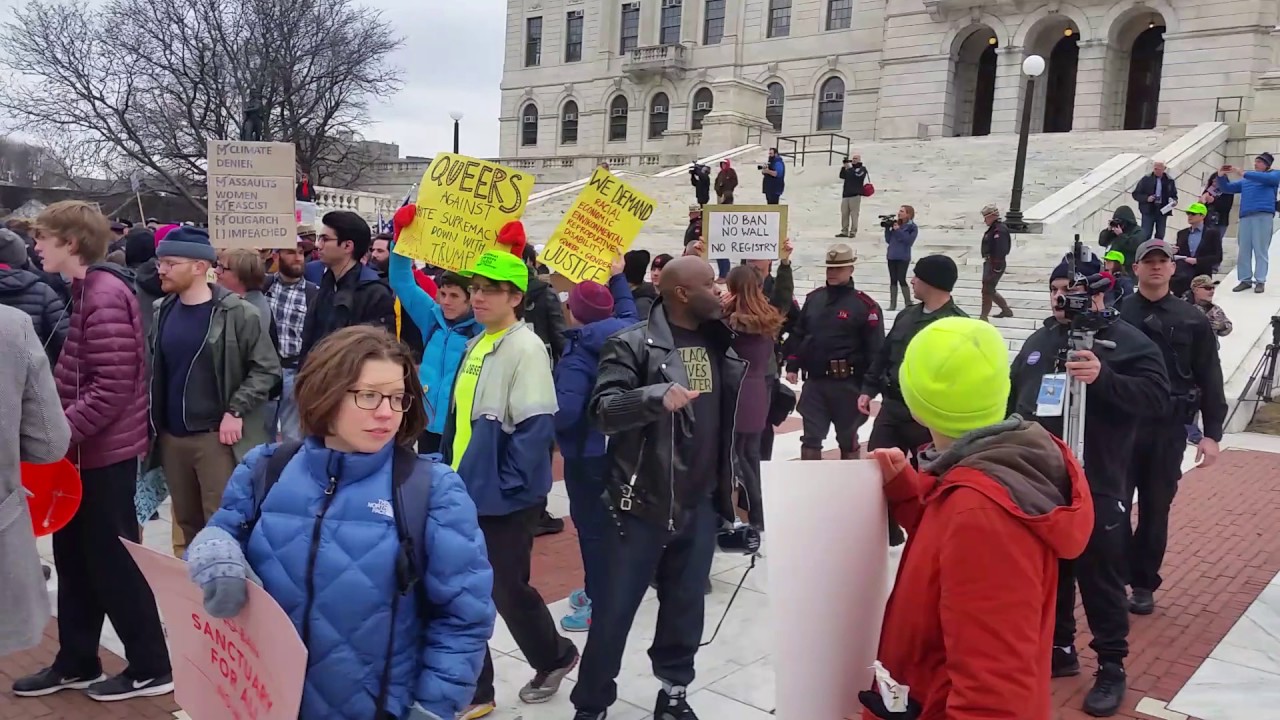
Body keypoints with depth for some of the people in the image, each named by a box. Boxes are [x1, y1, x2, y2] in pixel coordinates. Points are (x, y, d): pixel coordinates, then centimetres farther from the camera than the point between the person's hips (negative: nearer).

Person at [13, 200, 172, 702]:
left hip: (105, 450, -9)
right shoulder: (83, 291, 12)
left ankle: (151, 668, 14)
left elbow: (114, 387, -25)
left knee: (113, 562, 1)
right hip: (82, 447, 9)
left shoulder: (105, 295, -19)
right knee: (74, 557, 17)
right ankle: (76, 663, 31)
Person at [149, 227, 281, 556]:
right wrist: (153, 423, 11)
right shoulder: (162, 311, 8)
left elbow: (267, 369, -8)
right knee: (187, 525, 15)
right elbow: (154, 370, 18)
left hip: (216, 436, -6)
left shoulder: (238, 313, -9)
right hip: (171, 437, 6)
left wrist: (236, 410, -15)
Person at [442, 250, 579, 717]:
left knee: (507, 589, 7)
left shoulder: (525, 348, -16)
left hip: (505, 498, -8)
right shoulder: (475, 345, 11)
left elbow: (536, 427, -21)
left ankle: (554, 657, 34)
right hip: (469, 491, 8)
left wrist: (507, 485, -19)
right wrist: (450, 471, 13)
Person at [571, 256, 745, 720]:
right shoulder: (634, 344, -9)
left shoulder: (719, 345, 10)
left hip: (700, 502, 5)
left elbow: (743, 409, 20)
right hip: (643, 502, -5)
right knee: (615, 607, 5)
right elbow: (603, 410, -20)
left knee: (686, 604, 16)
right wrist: (658, 395, -32)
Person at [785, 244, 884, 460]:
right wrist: (792, 366, 8)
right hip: (814, 381, 4)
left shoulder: (865, 305, -9)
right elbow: (798, 334, 14)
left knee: (848, 440, 11)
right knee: (811, 438, 6)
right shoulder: (813, 298, 8)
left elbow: (875, 348, -10)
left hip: (846, 384, -4)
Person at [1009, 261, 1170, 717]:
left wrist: (1103, 378, -28)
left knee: (1101, 578, 5)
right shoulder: (1038, 342, 12)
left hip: (1097, 487, -5)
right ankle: (1059, 649, 32)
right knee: (1048, 572, 15)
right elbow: (1011, 399, 18)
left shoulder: (1129, 341, -4)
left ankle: (1111, 667, 19)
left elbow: (1157, 398, -15)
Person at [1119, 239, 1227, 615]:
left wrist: (1211, 433, 0)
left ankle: (1144, 583, 23)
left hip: (1168, 427, 1)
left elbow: (1209, 379, 5)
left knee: (1155, 509, 10)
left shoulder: (1192, 320, 4)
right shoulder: (1116, 315, -1)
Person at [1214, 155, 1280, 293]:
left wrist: (1242, 174, -12)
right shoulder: (1245, 181, 28)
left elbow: (1266, 178, -9)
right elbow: (1227, 188, 27)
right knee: (1244, 250, -1)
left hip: (1263, 215, -5)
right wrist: (1221, 176, 8)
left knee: (1261, 250, -8)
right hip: (1245, 217, 5)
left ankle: (1260, 281, -7)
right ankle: (1245, 280, 2)